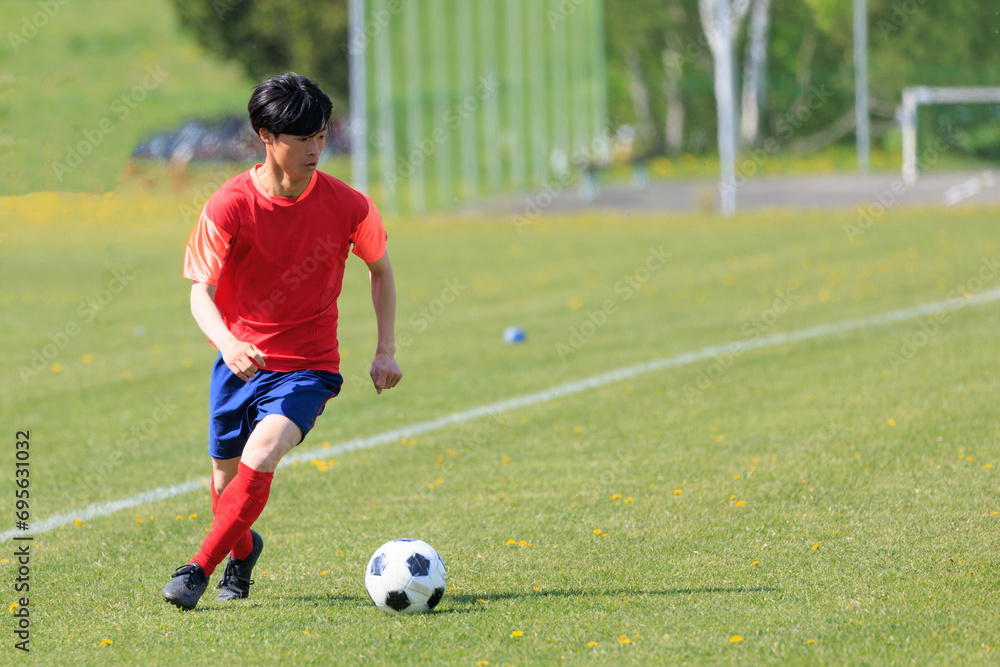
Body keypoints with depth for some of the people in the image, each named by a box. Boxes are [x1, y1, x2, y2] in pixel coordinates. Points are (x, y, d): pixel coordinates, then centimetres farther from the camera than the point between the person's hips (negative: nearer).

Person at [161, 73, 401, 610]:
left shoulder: (347, 206, -10)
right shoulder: (228, 206, -13)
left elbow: (380, 269, 9)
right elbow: (201, 293, -13)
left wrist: (385, 352, 6)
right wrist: (226, 342, -34)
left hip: (308, 367, -1)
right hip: (240, 359, 2)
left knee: (259, 459, -26)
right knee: (225, 480, 12)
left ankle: (199, 568, -16)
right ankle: (243, 550, 46)